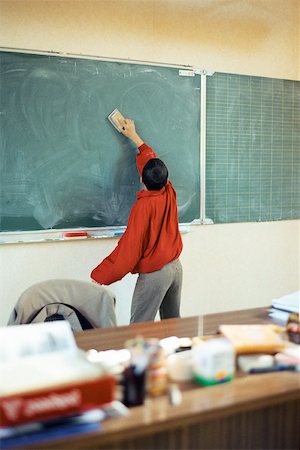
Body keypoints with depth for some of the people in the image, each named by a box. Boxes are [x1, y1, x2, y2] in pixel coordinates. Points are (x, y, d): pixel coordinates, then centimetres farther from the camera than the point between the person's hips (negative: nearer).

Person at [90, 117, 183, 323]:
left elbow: (130, 248, -19)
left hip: (154, 273, -7)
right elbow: (150, 159, 17)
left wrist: (99, 277, -13)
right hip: (176, 266, 8)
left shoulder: (143, 206, -19)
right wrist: (134, 136, 30)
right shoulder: (170, 193, 0)